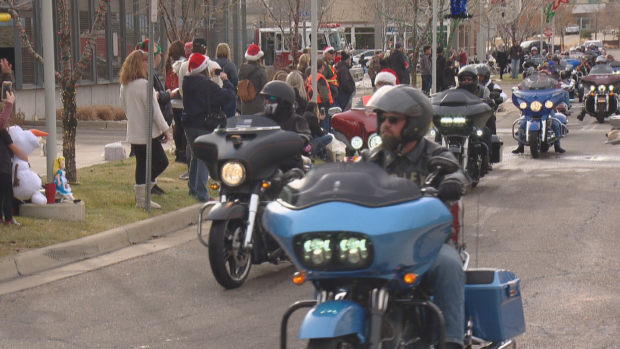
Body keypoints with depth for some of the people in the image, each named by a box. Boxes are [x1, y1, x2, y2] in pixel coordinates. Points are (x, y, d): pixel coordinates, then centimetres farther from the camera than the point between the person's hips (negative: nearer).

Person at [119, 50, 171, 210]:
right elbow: (154, 109, -16)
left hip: (133, 133, 8)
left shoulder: (124, 85, 9)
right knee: (162, 162, 1)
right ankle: (143, 192, -2)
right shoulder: (143, 84, -17)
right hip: (146, 133, -8)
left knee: (141, 164, 12)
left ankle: (141, 198, 12)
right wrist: (165, 128, -8)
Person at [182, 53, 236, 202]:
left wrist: (209, 77, 17)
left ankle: (192, 188, 30)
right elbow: (228, 95, -19)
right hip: (204, 127, -7)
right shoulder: (207, 85, -19)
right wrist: (225, 81, -4)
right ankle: (201, 194, -7)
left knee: (195, 156, 21)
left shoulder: (187, 83, 2)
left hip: (189, 125, 7)